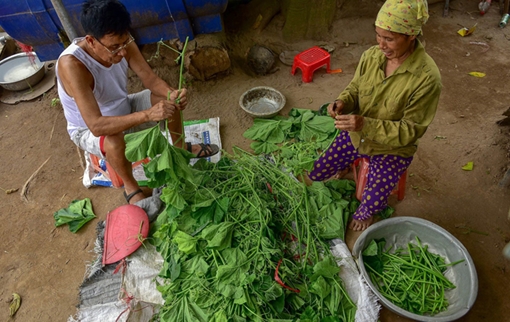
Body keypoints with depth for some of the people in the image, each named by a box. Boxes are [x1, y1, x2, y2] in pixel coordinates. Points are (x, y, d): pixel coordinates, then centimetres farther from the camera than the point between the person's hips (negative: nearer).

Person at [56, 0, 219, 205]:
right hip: (88, 129, -6)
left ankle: (180, 147, 20)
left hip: (122, 109, 6)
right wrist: (147, 114, -51)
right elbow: (96, 126, -43)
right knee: (113, 141, -39)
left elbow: (150, 79, -14)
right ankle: (131, 187, -7)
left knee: (169, 99, -6)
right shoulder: (71, 64, -38)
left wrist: (171, 94, -36)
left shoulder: (122, 43, -20)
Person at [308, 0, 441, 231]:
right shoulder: (371, 55, -13)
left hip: (393, 149, -4)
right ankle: (347, 167, 37)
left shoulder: (427, 78, -28)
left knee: (371, 205, -13)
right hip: (356, 134, 4)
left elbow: (411, 131, -24)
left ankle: (364, 213, 28)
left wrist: (366, 125, -37)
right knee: (315, 174, 4)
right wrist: (343, 102, -22)